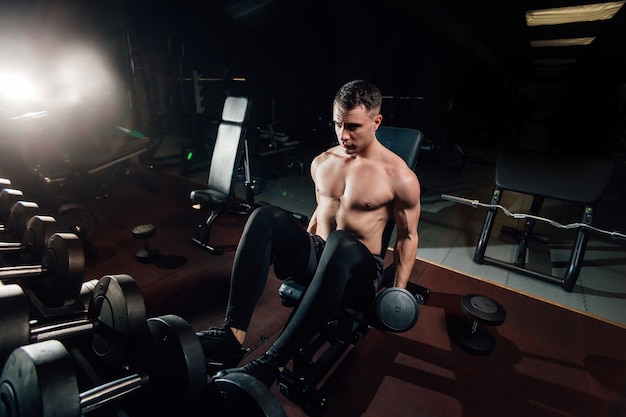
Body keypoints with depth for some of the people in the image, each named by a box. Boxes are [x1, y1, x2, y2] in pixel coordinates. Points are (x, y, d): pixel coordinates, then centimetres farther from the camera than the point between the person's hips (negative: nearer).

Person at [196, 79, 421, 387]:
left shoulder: (399, 177, -9)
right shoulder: (322, 162, 6)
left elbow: (407, 236, -1)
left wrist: (399, 291, -6)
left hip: (360, 270, -4)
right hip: (316, 257, 5)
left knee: (341, 244, -41)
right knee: (266, 217, -23)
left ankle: (271, 364, -35)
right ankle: (232, 334, -29)